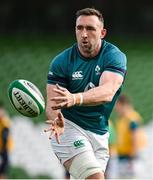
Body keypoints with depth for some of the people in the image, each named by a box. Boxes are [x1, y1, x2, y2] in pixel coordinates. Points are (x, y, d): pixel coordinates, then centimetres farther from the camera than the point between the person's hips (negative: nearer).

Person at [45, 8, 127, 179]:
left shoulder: (114, 56, -10)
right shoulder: (61, 61, -9)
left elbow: (107, 92, -29)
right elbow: (52, 103, -15)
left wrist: (74, 98, -47)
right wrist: (57, 121, -40)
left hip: (100, 133, 3)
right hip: (69, 127, -3)